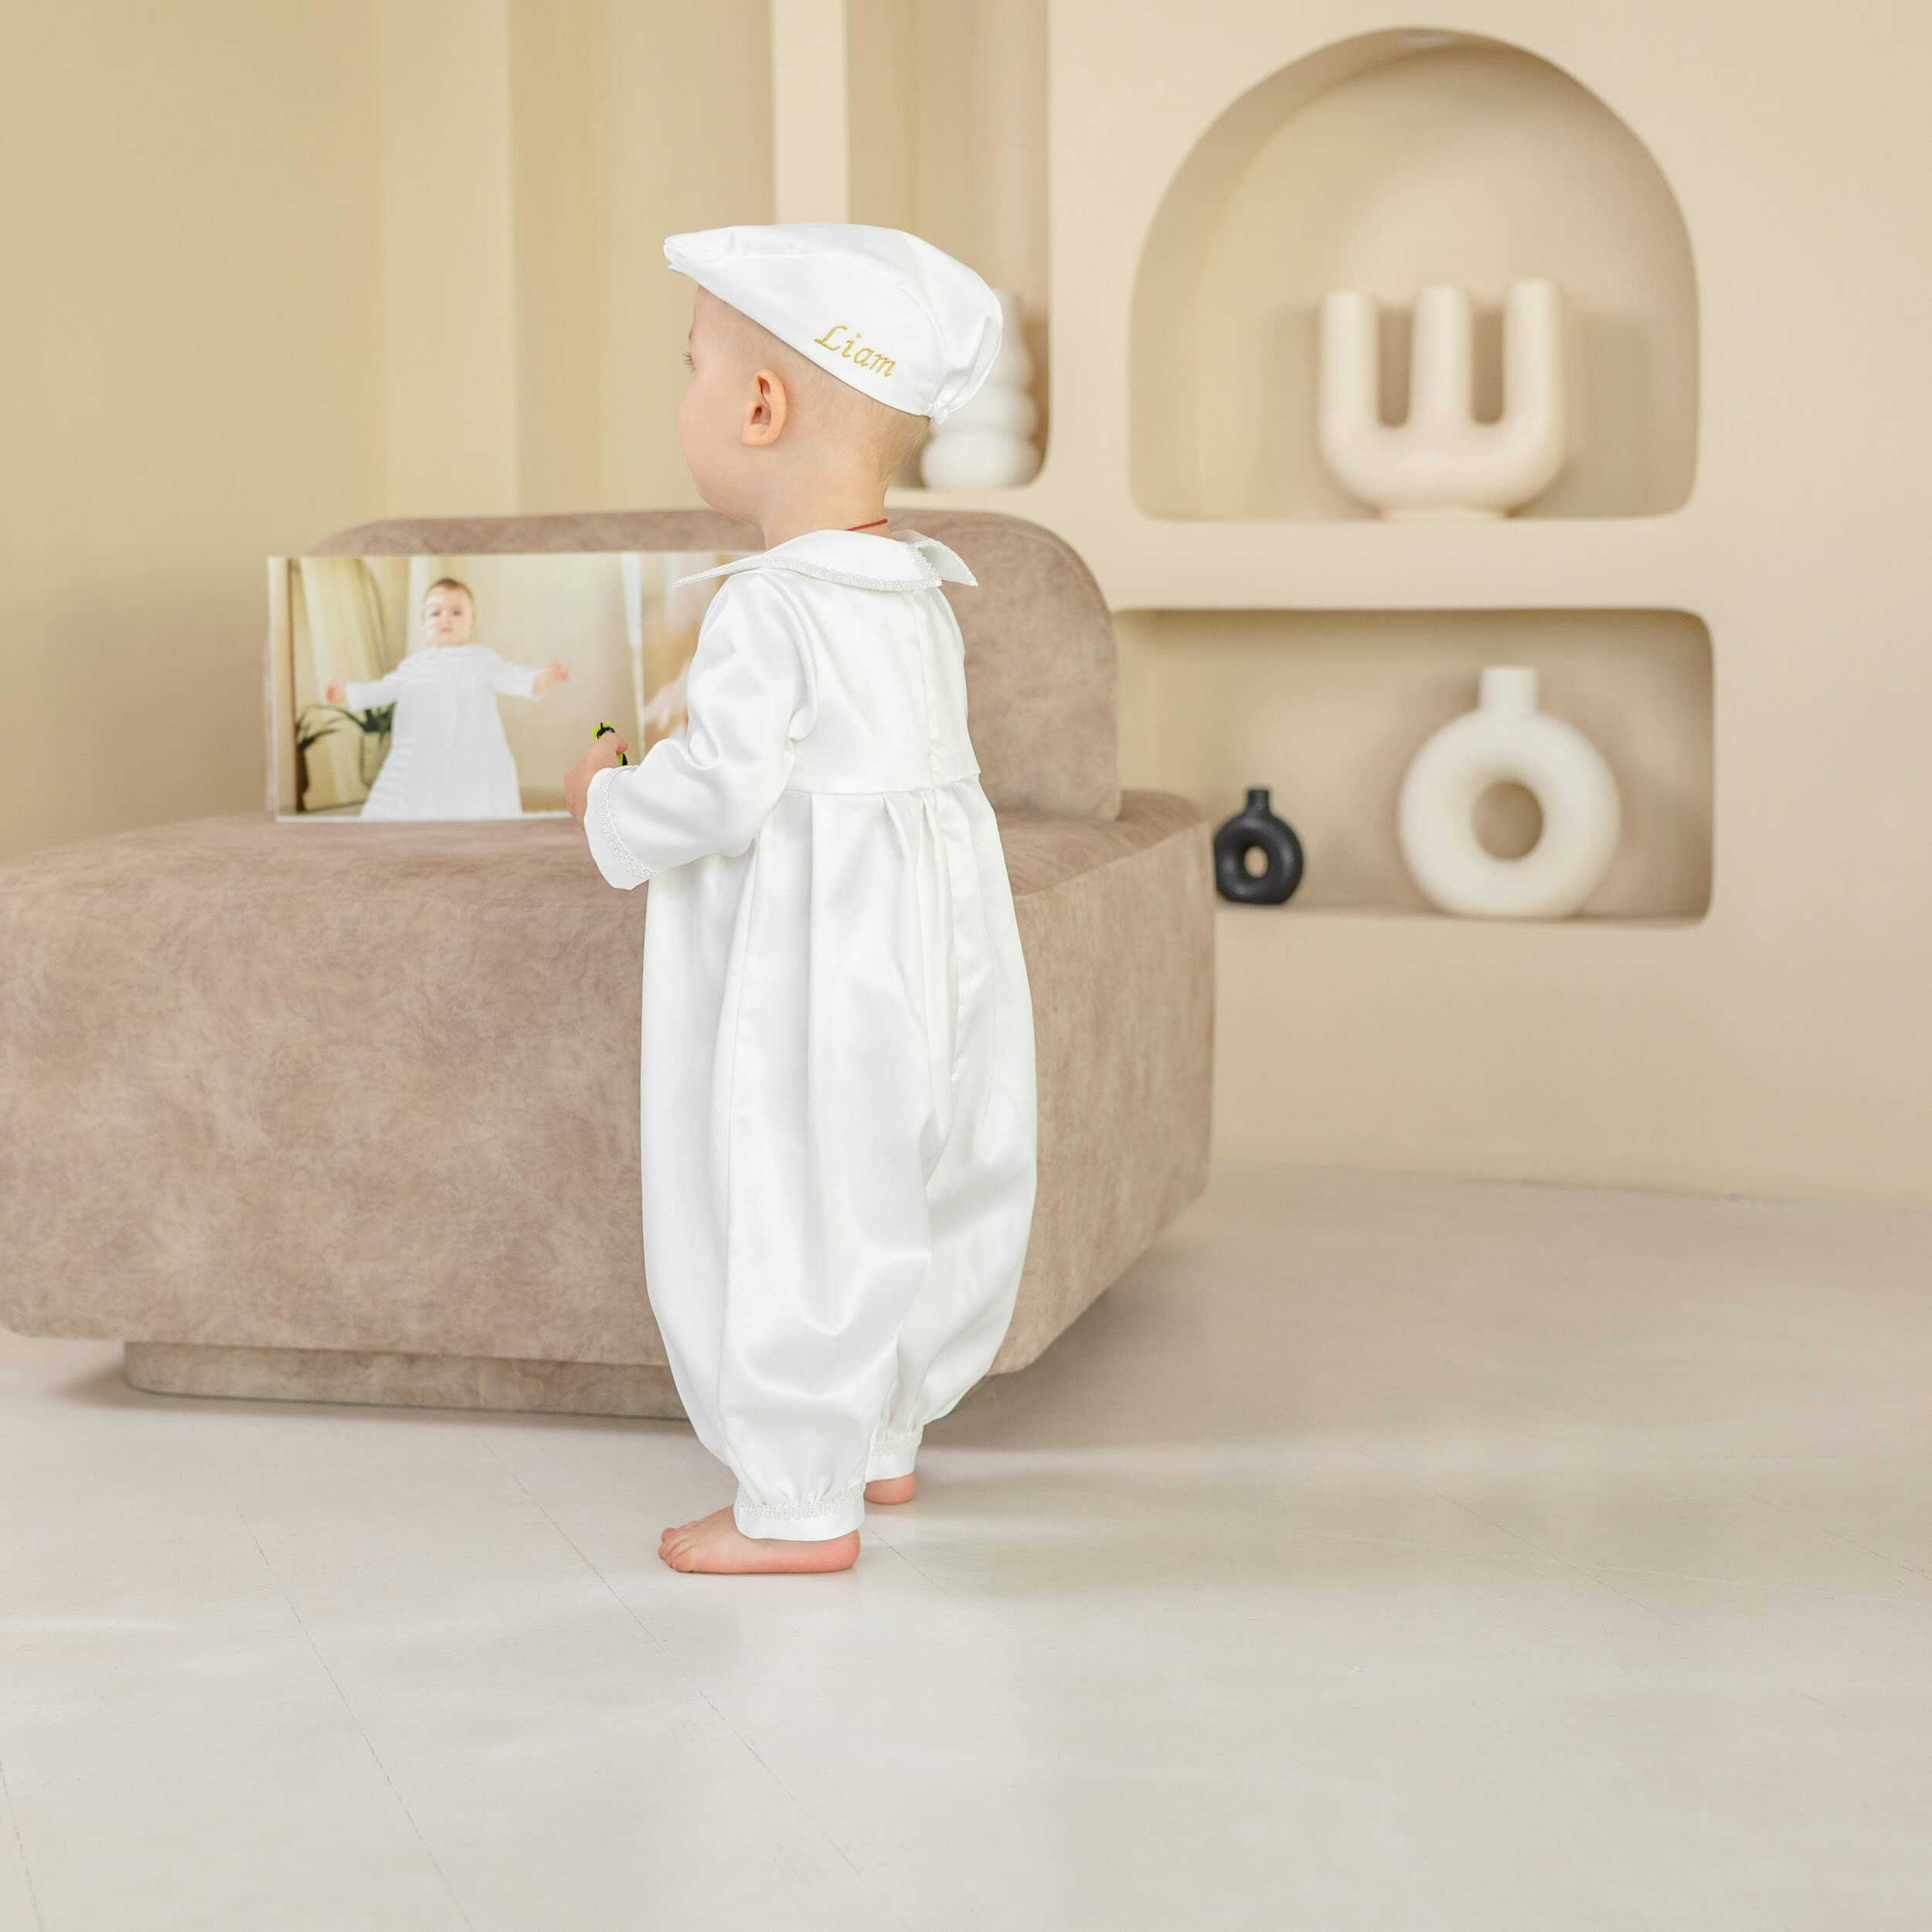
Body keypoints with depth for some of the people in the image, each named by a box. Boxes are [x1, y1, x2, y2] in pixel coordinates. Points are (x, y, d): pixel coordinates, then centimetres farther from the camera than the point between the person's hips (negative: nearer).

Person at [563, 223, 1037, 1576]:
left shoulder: (768, 608, -19)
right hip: (932, 944, 9)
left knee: (782, 1220, 0)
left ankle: (799, 1503, 6)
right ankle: (883, 1440, 35)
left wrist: (613, 804, -3)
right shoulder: (920, 595, 9)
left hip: (806, 978, -9)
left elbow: (720, 793, -23)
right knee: (909, 1201, 19)